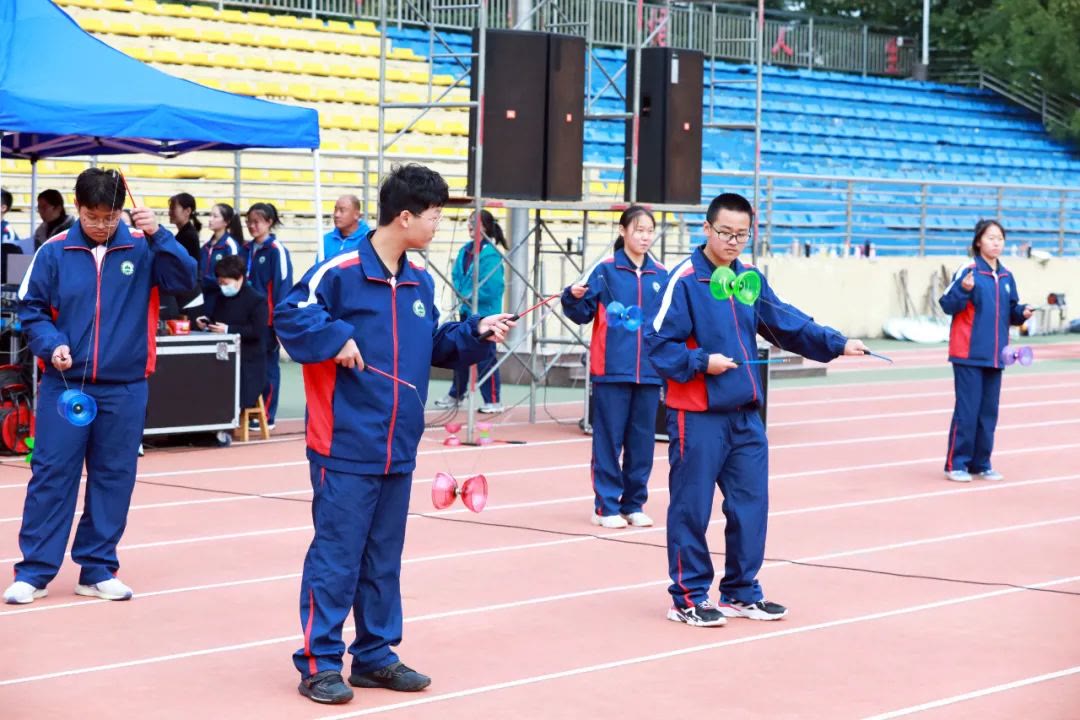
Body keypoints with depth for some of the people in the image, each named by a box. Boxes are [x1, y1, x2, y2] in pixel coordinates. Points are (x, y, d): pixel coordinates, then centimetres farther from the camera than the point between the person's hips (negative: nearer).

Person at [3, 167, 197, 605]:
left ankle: (97, 569, 17)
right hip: (64, 385, -1)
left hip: (124, 388, 1)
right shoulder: (54, 252, -2)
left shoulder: (142, 249, -1)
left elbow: (185, 279, -13)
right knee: (51, 475, 0)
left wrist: (159, 235, -24)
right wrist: (51, 344, -13)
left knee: (113, 478, 7)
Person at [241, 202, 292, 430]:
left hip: (268, 319, -6)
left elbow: (283, 285, -12)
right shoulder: (246, 250, 11)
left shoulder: (276, 250, -8)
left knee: (268, 366, 2)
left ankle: (267, 416, 9)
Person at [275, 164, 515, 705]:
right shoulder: (340, 271, -12)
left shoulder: (421, 282, 12)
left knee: (384, 556, 14)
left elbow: (433, 347, 20)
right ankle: (318, 663, 2)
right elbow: (289, 315, -14)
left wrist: (475, 333, 7)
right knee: (336, 555, -5)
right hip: (346, 445, -7)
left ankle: (375, 655, 24)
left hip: (399, 448, 7)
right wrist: (337, 337, -23)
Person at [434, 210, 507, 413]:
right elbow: (457, 275, 15)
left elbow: (490, 287, -20)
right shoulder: (466, 250, 7)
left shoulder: (490, 254, -17)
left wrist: (469, 296, -14)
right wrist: (461, 292, -2)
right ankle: (456, 394, 30)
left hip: (485, 311, -8)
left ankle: (493, 401, 2)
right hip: (466, 310, 8)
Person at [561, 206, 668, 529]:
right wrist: (574, 297, -22)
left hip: (649, 371, 3)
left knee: (642, 441, 7)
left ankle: (634, 504, 17)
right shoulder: (606, 271, -1)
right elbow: (583, 313, -3)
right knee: (609, 438, -1)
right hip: (612, 369, -3)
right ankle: (606, 506, 6)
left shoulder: (661, 276, 8)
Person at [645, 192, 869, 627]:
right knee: (691, 508, -1)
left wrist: (836, 344, 2)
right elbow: (658, 342, -13)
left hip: (745, 415, 7)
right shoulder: (684, 280, -10)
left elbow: (789, 324, 11)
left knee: (751, 504, 10)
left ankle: (741, 593, 22)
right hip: (697, 416, -7)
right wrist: (702, 361, -22)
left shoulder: (751, 280, 11)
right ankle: (688, 599, 10)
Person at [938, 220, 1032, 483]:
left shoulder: (1006, 277, 9)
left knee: (989, 411, 9)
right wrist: (964, 290, -30)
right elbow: (947, 305, -13)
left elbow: (1011, 311, 17)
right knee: (967, 410, -6)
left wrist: (1021, 313, -3)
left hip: (994, 355, 6)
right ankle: (956, 464, 1)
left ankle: (981, 463, 17)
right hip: (969, 354, -6)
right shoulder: (968, 271, -9)